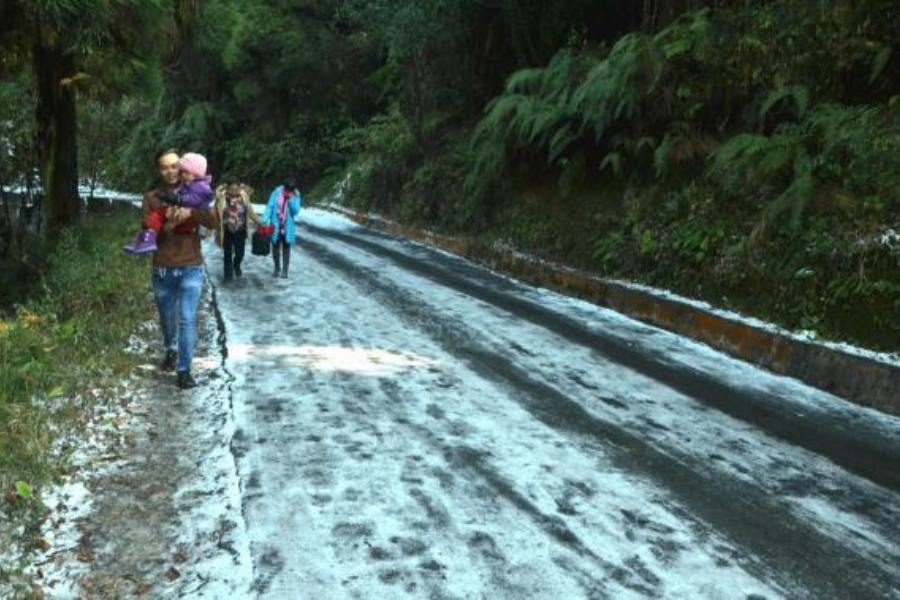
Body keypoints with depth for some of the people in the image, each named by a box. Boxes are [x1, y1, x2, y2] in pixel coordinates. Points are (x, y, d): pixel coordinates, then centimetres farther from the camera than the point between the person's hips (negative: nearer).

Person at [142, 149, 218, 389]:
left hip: (191, 268, -1)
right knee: (167, 318, 18)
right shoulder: (151, 198, 1)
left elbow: (213, 222, -9)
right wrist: (168, 223, -26)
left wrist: (190, 212, -26)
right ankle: (170, 351, 45)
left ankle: (184, 370, -5)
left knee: (188, 319, -11)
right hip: (162, 270, 2)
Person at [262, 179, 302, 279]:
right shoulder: (277, 192, -8)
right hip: (275, 225, 1)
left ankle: (285, 270, 16)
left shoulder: (296, 196, -6)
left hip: (288, 227, 0)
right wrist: (265, 219, -18)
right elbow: (269, 206, -8)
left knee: (286, 248, 6)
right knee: (275, 246, 11)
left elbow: (296, 211, -13)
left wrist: (291, 200, -24)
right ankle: (277, 268, 27)